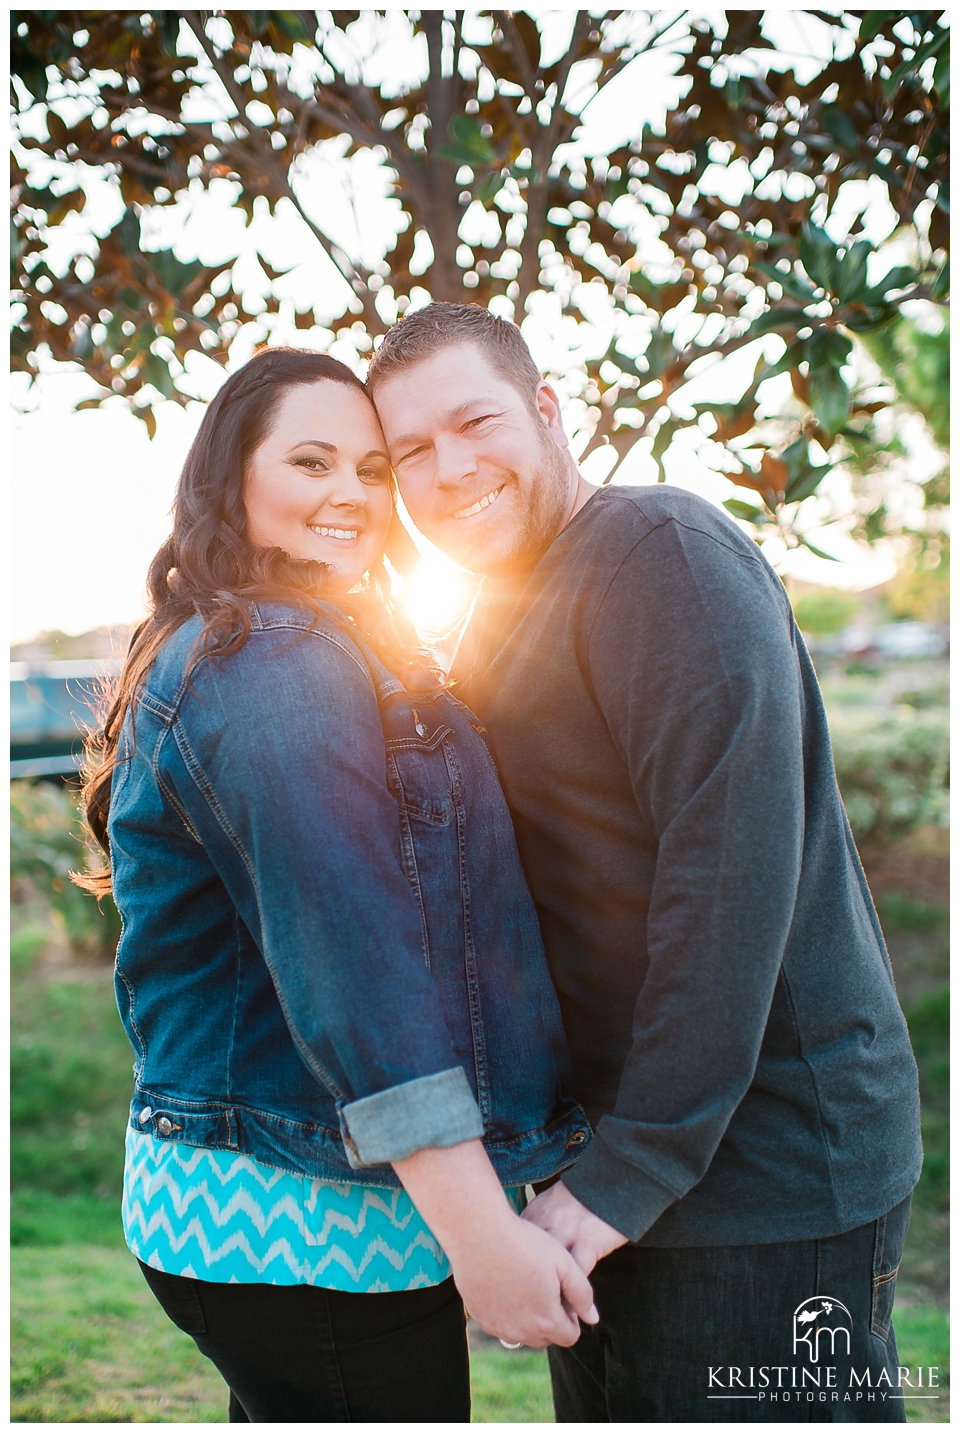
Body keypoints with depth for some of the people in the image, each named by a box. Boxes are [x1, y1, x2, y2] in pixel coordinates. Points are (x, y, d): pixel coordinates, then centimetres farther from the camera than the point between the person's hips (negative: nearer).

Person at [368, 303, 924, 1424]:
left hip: (765, 1169, -9)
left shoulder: (661, 552, -15)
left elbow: (736, 865, -25)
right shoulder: (500, 626, 14)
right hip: (613, 1170, 9)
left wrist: (634, 1169, -23)